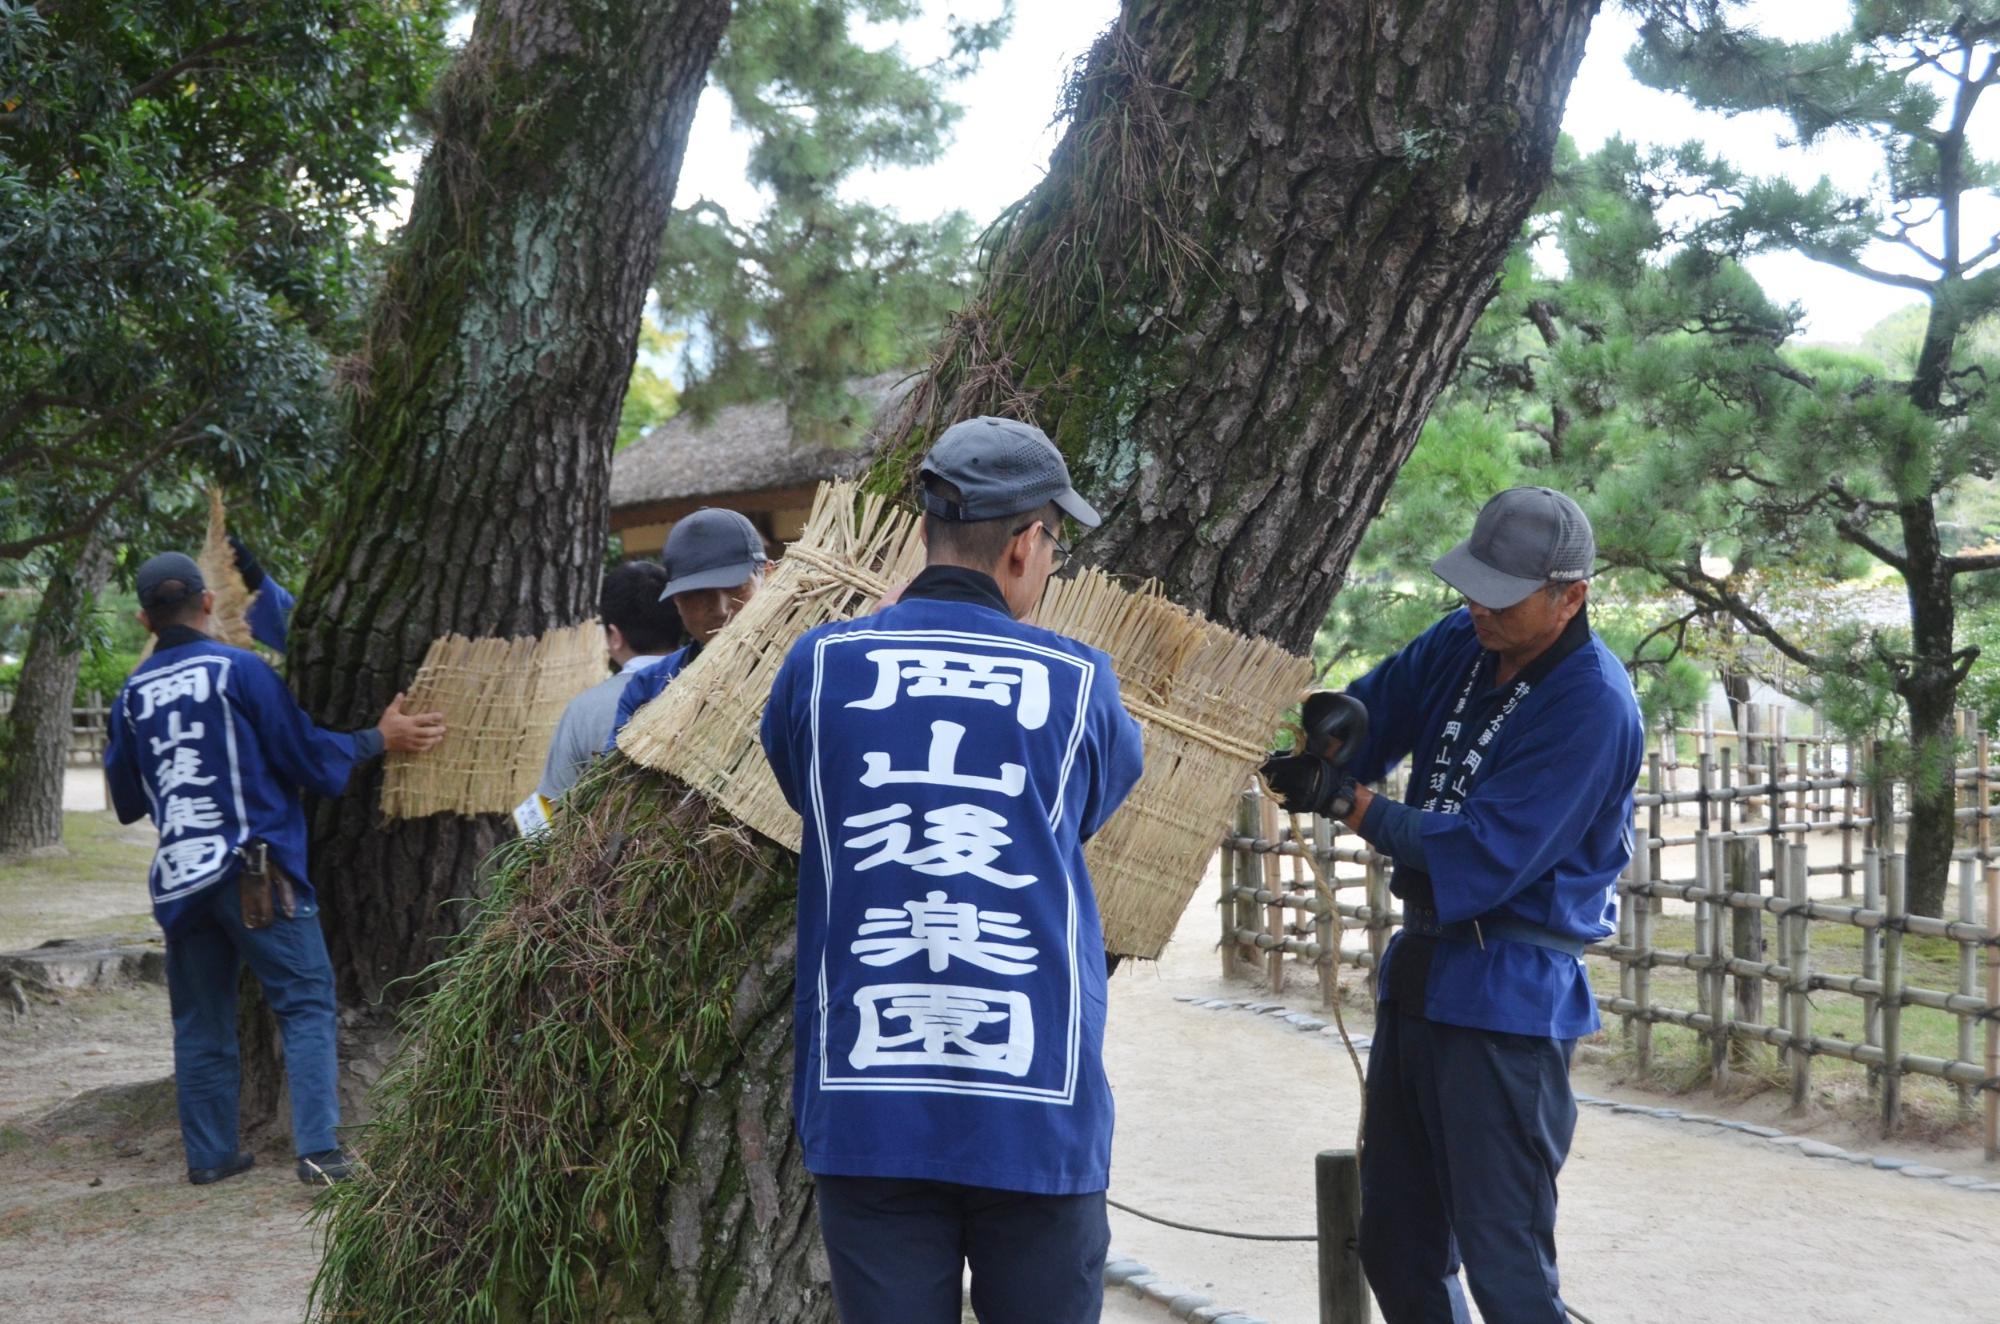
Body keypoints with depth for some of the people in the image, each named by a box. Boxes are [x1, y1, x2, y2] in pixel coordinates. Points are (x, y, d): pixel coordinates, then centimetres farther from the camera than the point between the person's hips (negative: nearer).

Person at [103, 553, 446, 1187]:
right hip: (256, 870, -5)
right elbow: (307, 756, -4)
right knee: (306, 1003, -1)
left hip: (178, 879, 5)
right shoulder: (241, 669, -6)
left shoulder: (132, 694, 8)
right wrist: (382, 738, 9)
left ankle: (209, 1153, 15)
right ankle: (318, 1148, -10)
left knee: (200, 1020, 13)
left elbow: (126, 801, 17)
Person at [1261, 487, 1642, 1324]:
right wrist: (1321, 733, -15)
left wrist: (1347, 801, -22)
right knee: (1395, 1250, 18)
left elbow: (1486, 857, -23)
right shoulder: (1462, 645, 4)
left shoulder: (1594, 709, -20)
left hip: (1508, 1000, -8)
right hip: (1419, 973, 8)